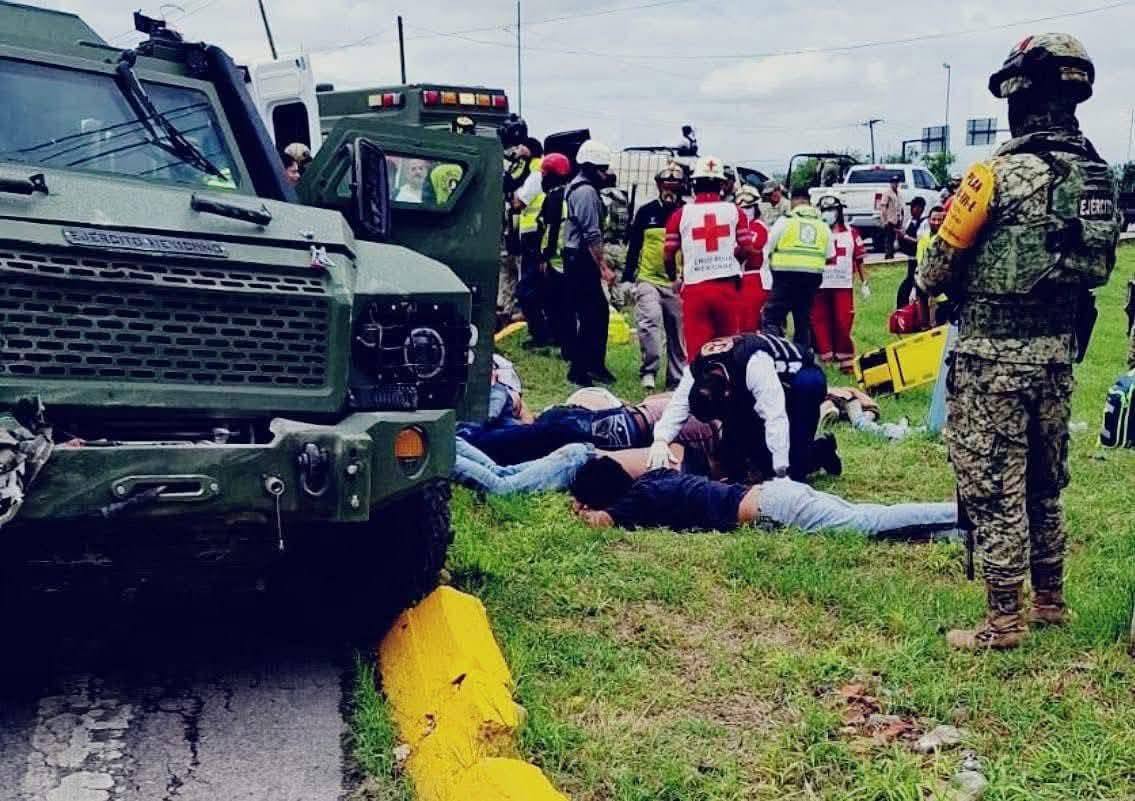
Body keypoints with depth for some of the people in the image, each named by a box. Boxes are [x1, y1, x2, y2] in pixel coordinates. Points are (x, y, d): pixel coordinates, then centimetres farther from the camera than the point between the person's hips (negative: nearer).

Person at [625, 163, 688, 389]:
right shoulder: (646, 212, 4)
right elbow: (633, 246, 9)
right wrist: (628, 278, 5)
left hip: (677, 284, 1)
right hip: (648, 280, -1)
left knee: (677, 333, 6)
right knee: (650, 320, -22)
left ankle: (676, 379, 16)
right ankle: (649, 370, -13)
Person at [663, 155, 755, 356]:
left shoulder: (681, 214, 0)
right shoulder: (735, 211, 3)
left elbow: (668, 255, 0)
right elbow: (746, 249, 0)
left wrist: (673, 279, 20)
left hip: (695, 288, -1)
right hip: (727, 286, 1)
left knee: (697, 349, 2)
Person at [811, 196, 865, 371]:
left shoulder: (851, 233, 5)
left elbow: (859, 259, 9)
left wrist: (864, 283, 8)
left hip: (844, 285, 0)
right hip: (819, 286, 0)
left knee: (843, 323, 0)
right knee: (819, 322, 1)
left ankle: (845, 359, 10)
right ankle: (824, 356, 10)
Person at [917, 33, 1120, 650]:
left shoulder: (1001, 175, -16)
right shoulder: (1099, 176, 5)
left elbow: (940, 265, -10)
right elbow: (1100, 266, 11)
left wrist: (926, 285, 11)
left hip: (993, 357, -7)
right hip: (1058, 353, 7)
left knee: (993, 488, 1)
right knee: (1044, 483, 19)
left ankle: (1005, 620, 7)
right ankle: (1050, 600, 31)